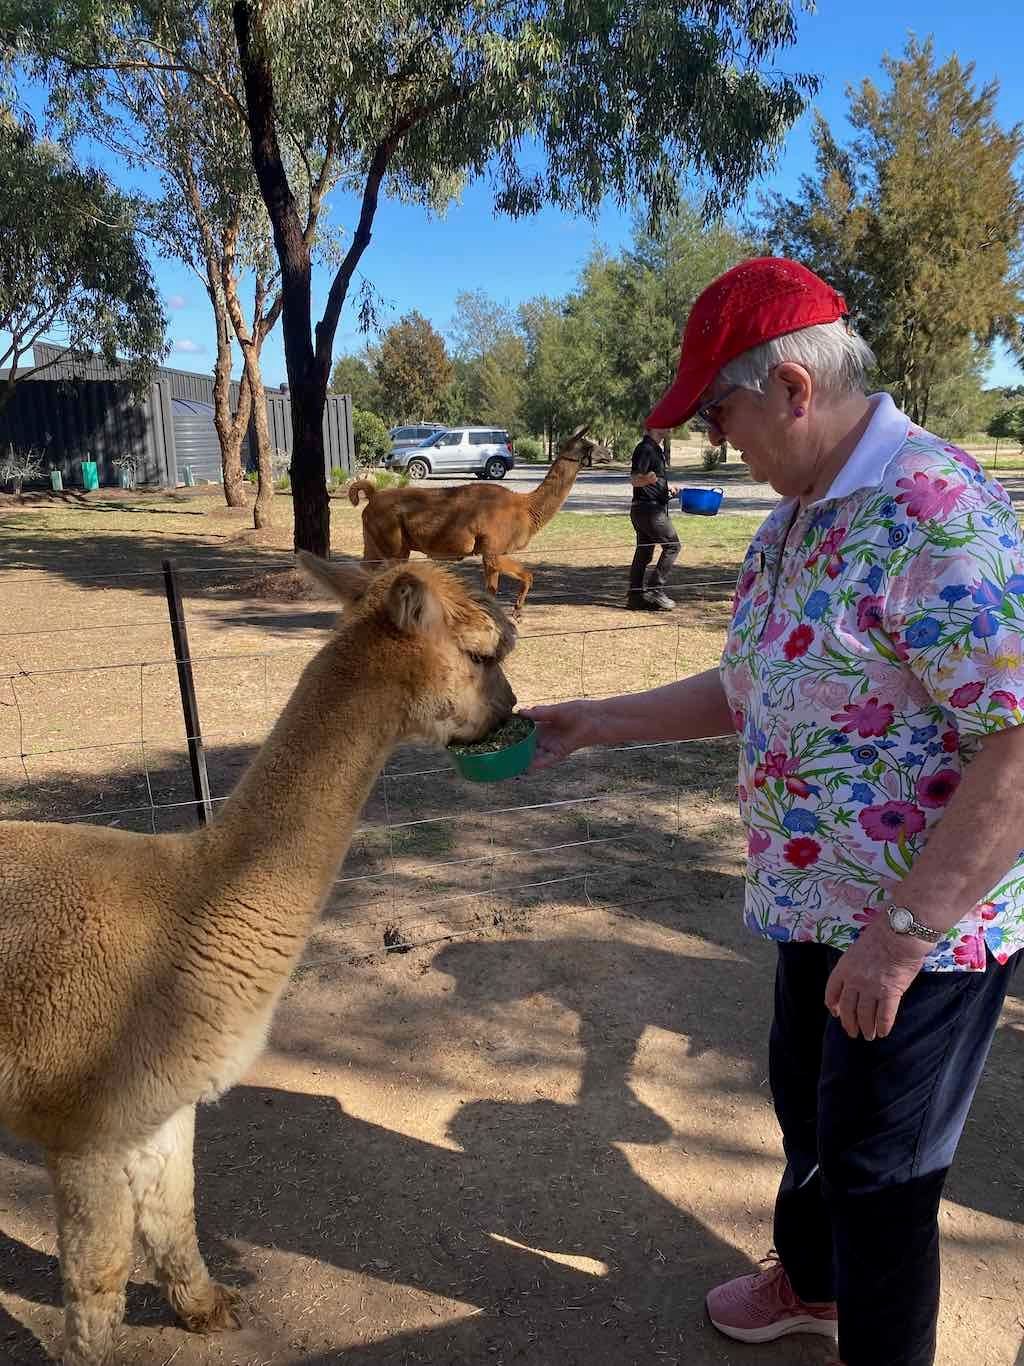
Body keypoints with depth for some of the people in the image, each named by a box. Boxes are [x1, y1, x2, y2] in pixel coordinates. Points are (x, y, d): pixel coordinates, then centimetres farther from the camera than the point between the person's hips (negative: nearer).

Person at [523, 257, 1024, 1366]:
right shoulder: (797, 517, 4)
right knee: (806, 1104, 28)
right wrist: (601, 723, 10)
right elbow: (753, 689, 12)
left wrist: (902, 932, -27)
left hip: (925, 927, -9)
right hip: (815, 902, 9)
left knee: (880, 1171, 11)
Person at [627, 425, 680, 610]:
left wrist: (667, 489, 25)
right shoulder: (645, 449, -13)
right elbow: (634, 480, -22)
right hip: (649, 509, -10)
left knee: (644, 552, 8)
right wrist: (647, 479, -40)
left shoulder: (657, 449, 18)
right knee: (672, 545, -7)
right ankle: (655, 589, -6)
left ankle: (636, 596, 10)